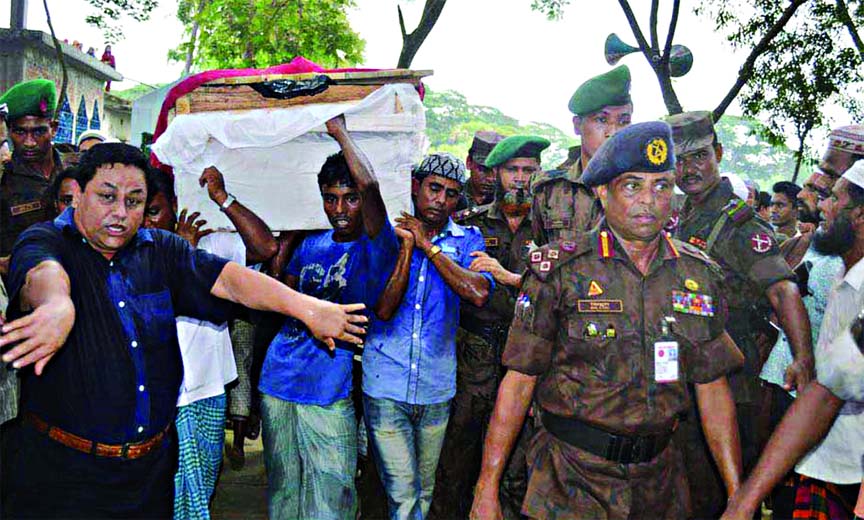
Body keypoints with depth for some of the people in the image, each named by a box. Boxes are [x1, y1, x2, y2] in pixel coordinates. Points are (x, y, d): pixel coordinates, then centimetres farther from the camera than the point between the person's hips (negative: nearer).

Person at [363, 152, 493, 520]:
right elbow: (384, 309, -9)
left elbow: (479, 294, -16)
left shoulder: (468, 240, 4)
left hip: (436, 388, 2)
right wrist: (407, 246, -14)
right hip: (385, 385, -2)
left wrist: (427, 245, -11)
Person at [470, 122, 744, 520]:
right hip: (571, 478, -4)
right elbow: (519, 380, -10)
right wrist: (487, 487, -11)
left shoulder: (698, 274, 2)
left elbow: (713, 389, 6)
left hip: (659, 479, 4)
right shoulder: (560, 269, -10)